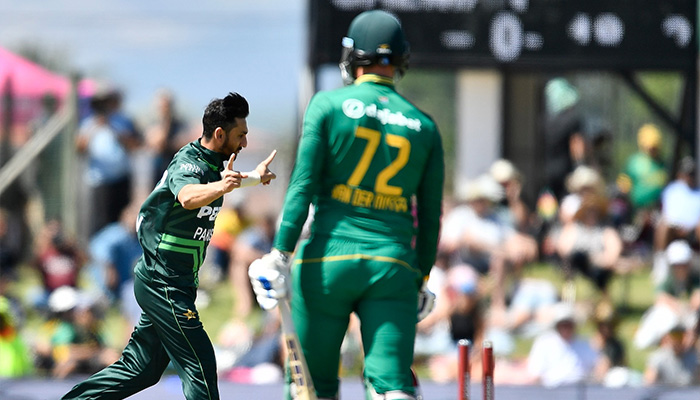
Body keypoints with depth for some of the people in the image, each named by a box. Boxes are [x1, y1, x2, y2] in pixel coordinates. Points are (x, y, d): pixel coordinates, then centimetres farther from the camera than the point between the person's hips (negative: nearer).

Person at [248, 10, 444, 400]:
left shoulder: (329, 104, 0)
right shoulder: (424, 126, 8)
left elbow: (303, 186, -6)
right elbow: (430, 217, 11)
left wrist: (281, 254, -5)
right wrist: (420, 279, 21)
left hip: (329, 258, -2)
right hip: (393, 264, 2)